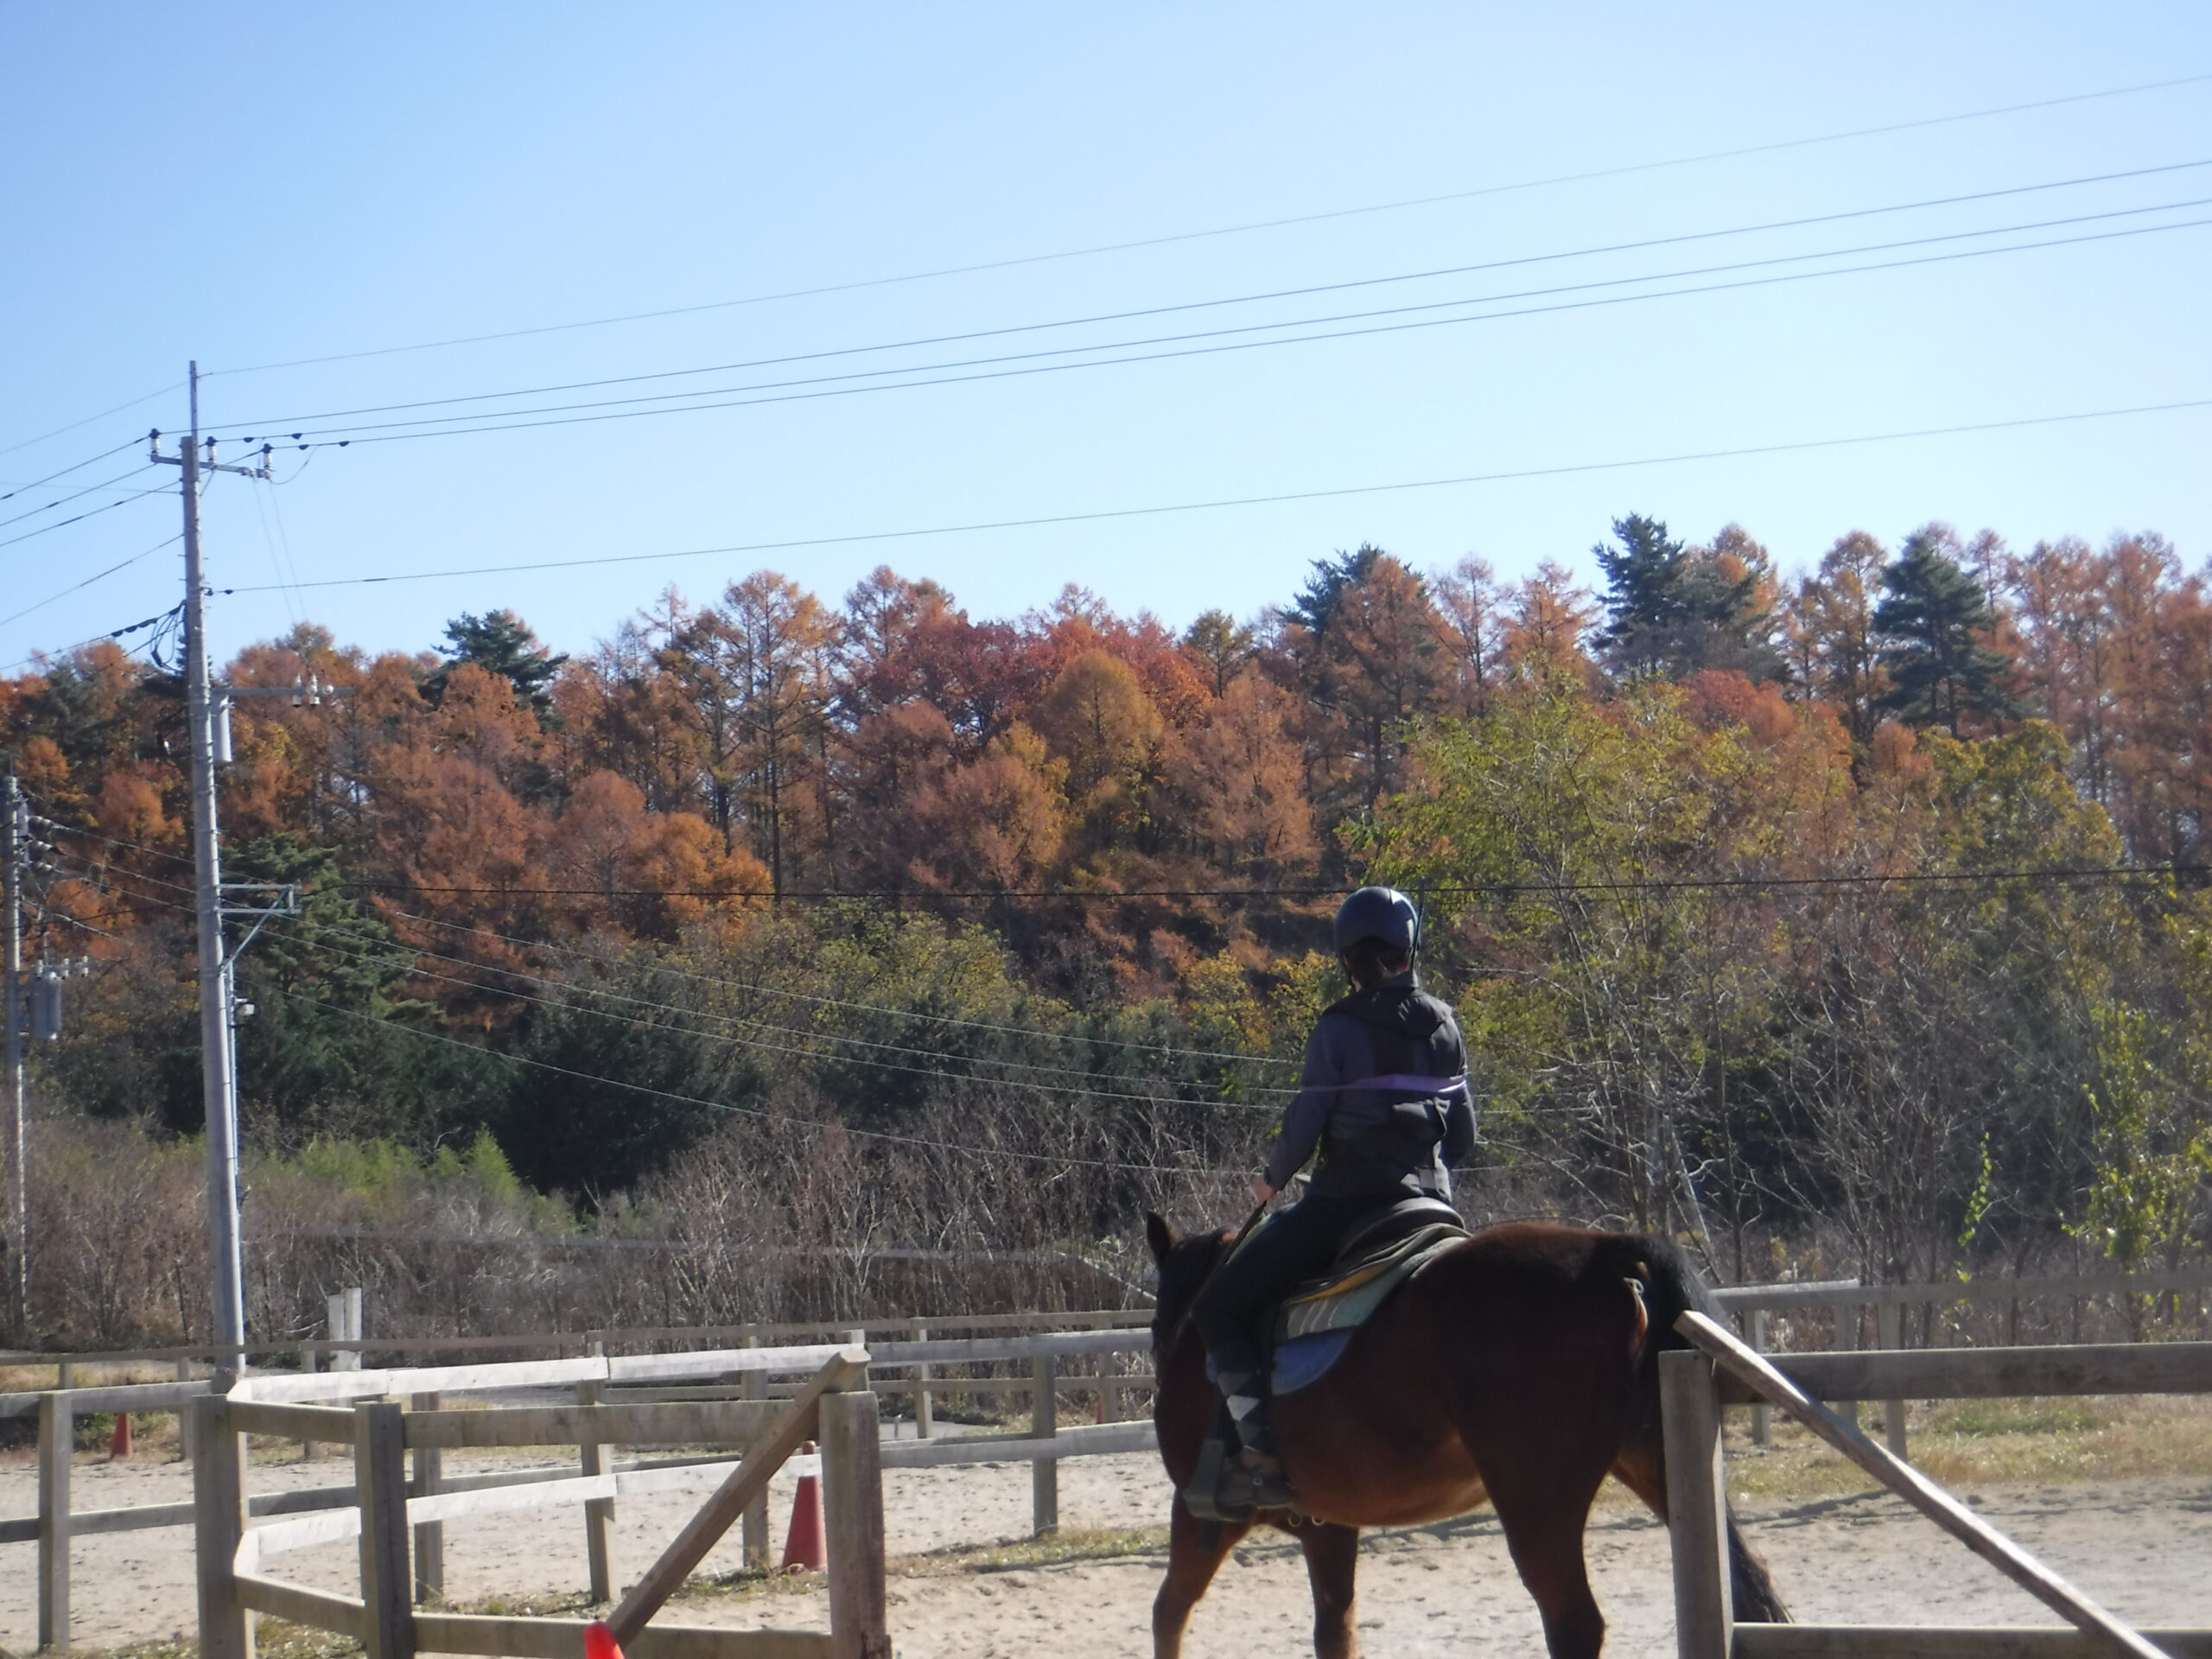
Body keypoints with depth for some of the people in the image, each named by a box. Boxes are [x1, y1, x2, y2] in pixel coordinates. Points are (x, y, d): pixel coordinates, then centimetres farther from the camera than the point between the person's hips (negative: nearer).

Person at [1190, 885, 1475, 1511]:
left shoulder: (1338, 1028, -9)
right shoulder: (1444, 1025, 8)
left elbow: (1303, 1126, -9)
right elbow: (1463, 1132, 11)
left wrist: (1272, 1179, 10)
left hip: (1343, 1201, -6)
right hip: (1429, 1200, 6)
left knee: (1218, 1308, 1)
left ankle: (1263, 1455, -11)